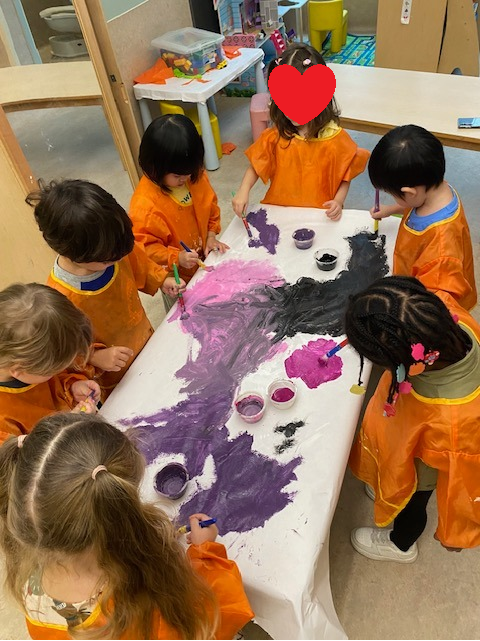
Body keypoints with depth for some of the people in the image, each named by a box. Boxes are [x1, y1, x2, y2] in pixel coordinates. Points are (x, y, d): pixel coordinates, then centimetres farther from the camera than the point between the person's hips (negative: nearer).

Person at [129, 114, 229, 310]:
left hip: (204, 261, 5)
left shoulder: (196, 176, -14)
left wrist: (211, 236, -7)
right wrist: (176, 257, -34)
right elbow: (145, 246, -24)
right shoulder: (144, 204, -33)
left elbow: (210, 206, 4)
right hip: (176, 277, -5)